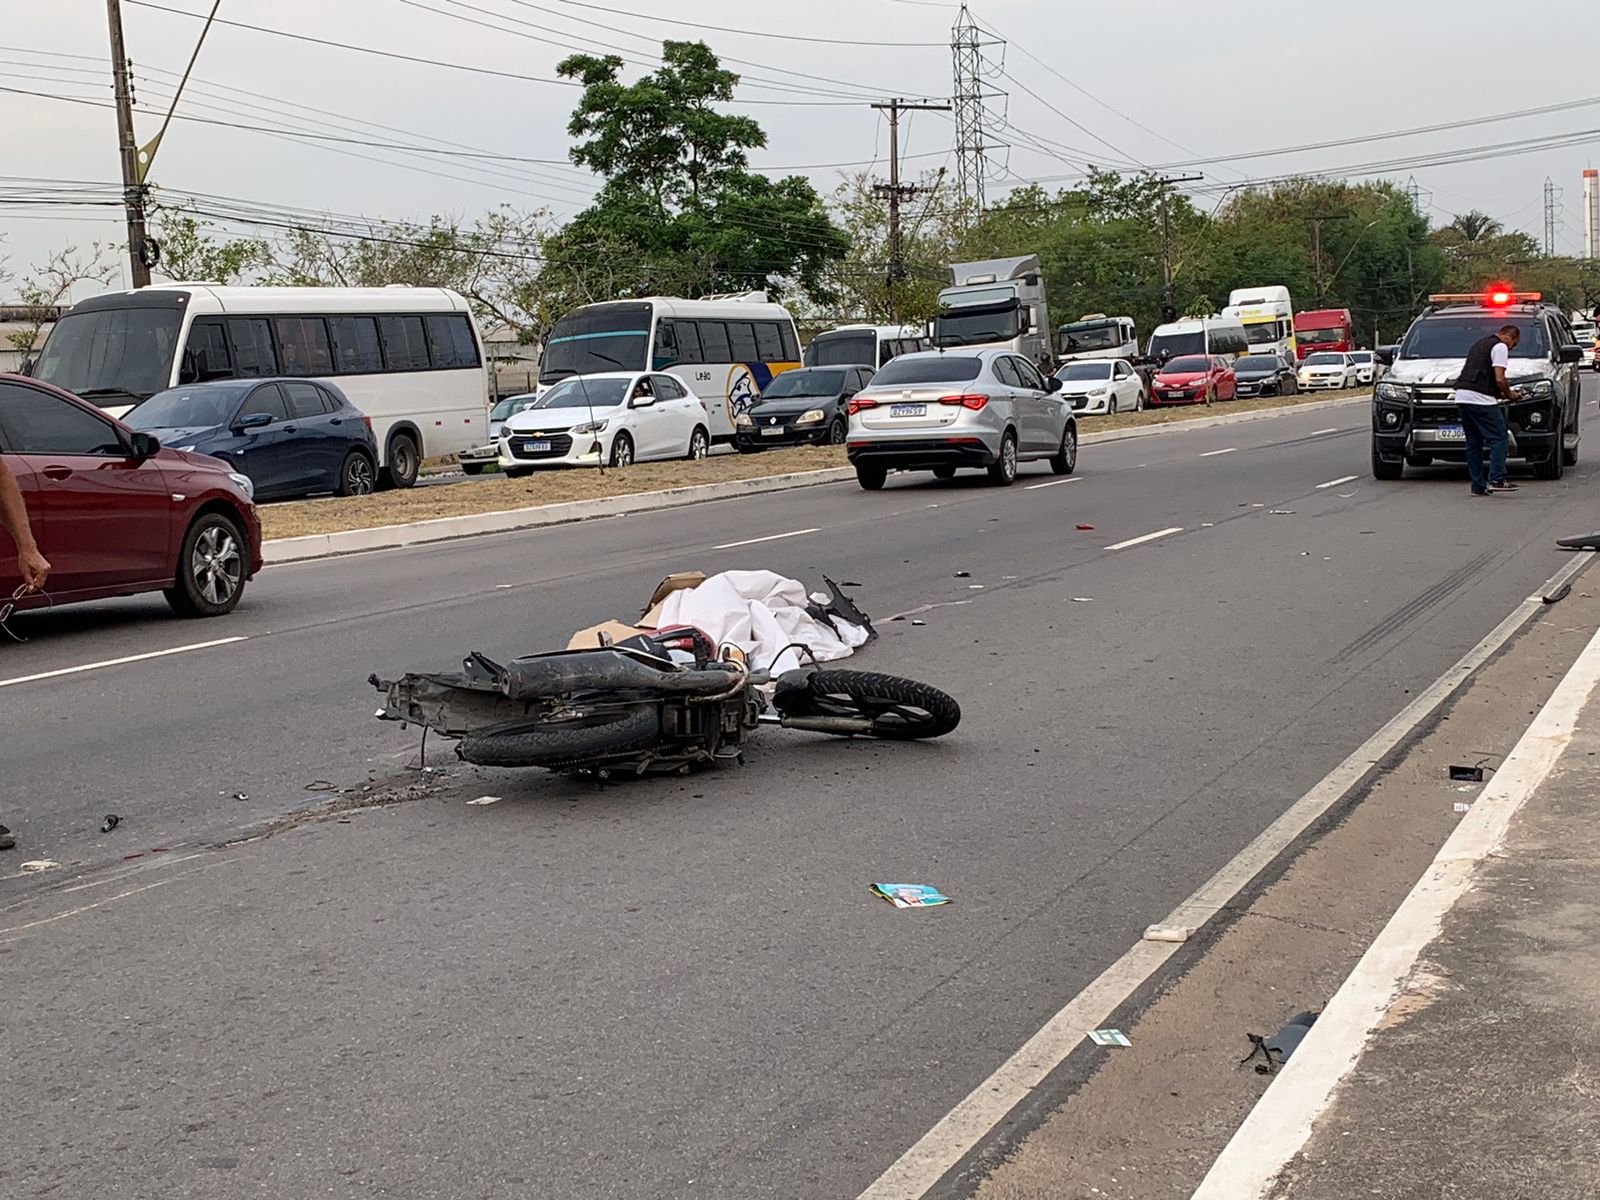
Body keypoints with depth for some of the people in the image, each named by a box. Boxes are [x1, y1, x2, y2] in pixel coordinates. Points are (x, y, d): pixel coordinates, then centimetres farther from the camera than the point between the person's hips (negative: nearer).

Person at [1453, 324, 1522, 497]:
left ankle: (1478, 486, 11)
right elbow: (1499, 379, -12)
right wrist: (1509, 394, 7)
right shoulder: (1500, 347, -3)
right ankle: (1497, 479, -12)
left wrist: (1500, 393, 23)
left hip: (1462, 396, 9)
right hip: (1480, 399, -9)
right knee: (1499, 438, -5)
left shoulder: (1480, 343, 26)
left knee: (1474, 443, 10)